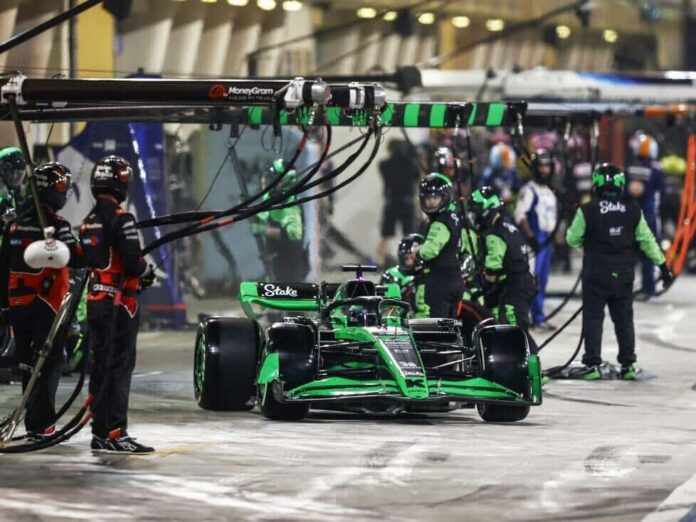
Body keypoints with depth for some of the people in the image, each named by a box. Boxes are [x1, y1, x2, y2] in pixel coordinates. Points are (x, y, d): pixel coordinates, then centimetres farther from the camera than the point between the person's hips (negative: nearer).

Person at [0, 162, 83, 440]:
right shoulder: (55, 224, -12)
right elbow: (75, 258, -21)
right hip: (46, 303, -7)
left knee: (28, 362, 14)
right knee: (50, 361, -4)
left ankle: (34, 419, 21)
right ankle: (40, 424, -10)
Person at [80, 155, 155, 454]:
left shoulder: (88, 222, 11)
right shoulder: (121, 219, -14)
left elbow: (89, 261, 14)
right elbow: (132, 261, -20)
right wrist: (147, 272, 2)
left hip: (95, 301, 8)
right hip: (119, 302, -8)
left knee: (100, 366, 12)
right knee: (119, 367, -6)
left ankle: (100, 432, 15)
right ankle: (115, 434, -10)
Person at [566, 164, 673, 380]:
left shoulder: (588, 210, -11)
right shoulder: (633, 210, -2)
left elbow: (572, 240, -1)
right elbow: (647, 240, 1)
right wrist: (663, 265, 9)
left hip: (596, 274, -3)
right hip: (624, 274, 3)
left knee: (593, 318, 4)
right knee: (624, 319, 13)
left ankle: (592, 365, -1)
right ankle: (628, 365, 13)